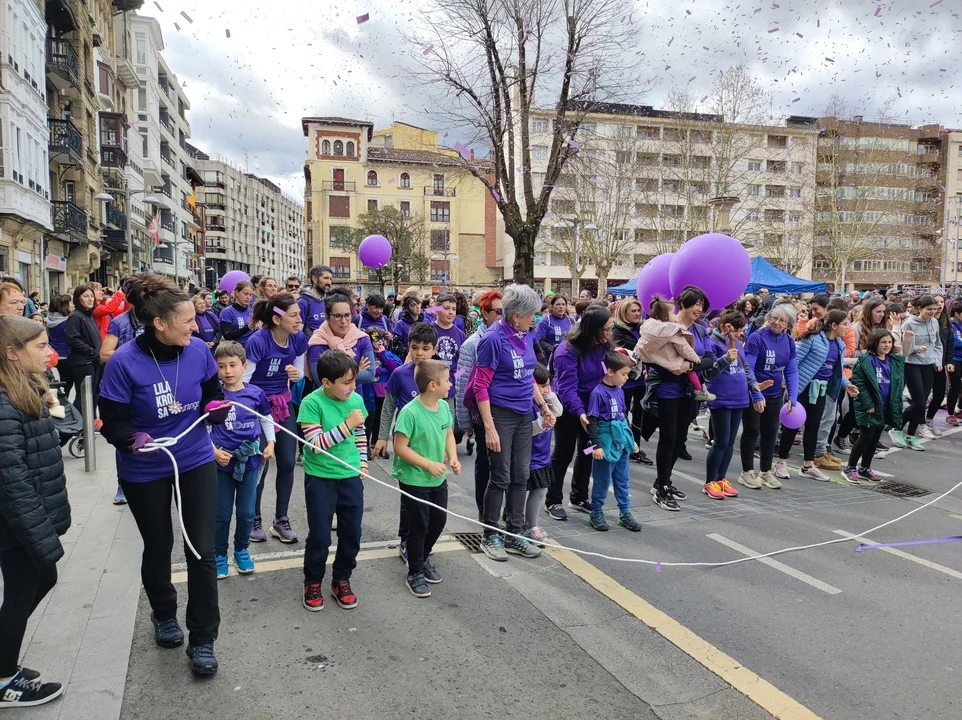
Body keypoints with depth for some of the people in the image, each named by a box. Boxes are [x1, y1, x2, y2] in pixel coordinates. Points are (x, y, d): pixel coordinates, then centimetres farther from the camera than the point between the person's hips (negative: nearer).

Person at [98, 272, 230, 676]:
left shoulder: (198, 351, -12)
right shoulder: (124, 362, -22)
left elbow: (213, 393, 5)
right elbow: (112, 423, -15)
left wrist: (216, 408, -17)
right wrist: (133, 439, -35)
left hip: (196, 461, 2)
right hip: (144, 471, -2)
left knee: (202, 551, 0)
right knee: (158, 547, 18)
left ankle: (202, 640, 16)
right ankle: (164, 615, 46)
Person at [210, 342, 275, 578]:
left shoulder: (256, 393, -6)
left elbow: (266, 419, 10)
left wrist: (270, 443, 2)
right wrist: (213, 451, -13)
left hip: (249, 460, 1)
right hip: (222, 462, -1)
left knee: (247, 512, 12)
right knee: (222, 514, 10)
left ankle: (242, 550, 33)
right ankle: (219, 555, 28)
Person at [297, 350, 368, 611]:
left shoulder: (356, 400, -2)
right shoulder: (312, 403, -16)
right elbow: (315, 444, -22)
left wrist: (362, 463, 10)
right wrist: (346, 424, -25)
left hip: (351, 477, 4)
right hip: (320, 479, -4)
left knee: (352, 533, 10)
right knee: (320, 535, 5)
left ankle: (341, 580, 30)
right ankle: (312, 583, 28)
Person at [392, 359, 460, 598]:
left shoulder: (444, 406, -3)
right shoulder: (410, 412, -25)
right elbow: (400, 448, -21)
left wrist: (453, 458, -5)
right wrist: (429, 465, -21)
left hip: (438, 479, 7)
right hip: (414, 481, -7)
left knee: (438, 522, 18)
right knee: (419, 527, 6)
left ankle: (424, 558, 43)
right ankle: (415, 574, 25)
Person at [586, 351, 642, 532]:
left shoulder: (619, 390, 8)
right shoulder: (598, 393, -16)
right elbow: (592, 420, -15)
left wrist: (631, 439, 23)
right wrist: (596, 445, -17)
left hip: (621, 441, 7)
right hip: (606, 443, -7)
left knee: (623, 480, 14)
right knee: (602, 480, 5)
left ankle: (625, 514, 25)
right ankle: (596, 513, 21)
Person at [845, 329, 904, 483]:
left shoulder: (895, 362, 8)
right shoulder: (866, 360, -12)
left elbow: (899, 384, 15)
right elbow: (858, 382, -14)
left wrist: (896, 405, 5)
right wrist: (868, 404, -16)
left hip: (885, 408, 6)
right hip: (868, 407, -6)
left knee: (875, 438, 12)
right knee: (866, 437, -6)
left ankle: (865, 467, 25)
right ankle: (850, 468, 6)